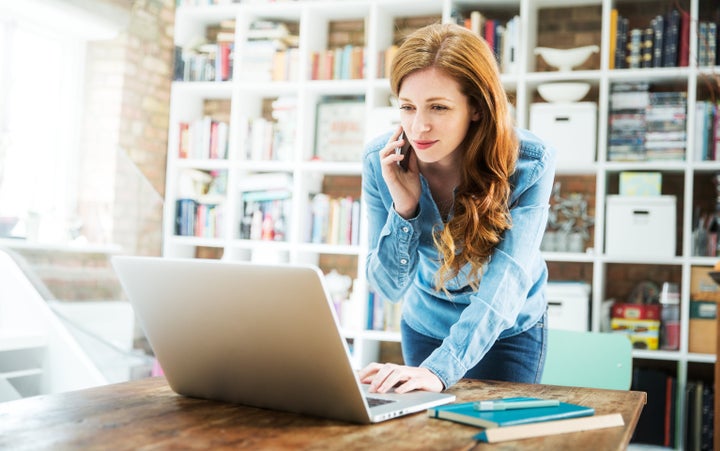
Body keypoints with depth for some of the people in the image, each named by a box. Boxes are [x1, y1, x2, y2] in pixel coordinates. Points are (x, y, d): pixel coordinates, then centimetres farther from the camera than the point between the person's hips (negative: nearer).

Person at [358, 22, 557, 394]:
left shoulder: (529, 163, -28)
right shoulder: (380, 161, -21)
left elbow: (506, 281, -37)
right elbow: (387, 287, -16)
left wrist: (439, 369, -51)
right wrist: (404, 208, -33)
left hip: (508, 330, -2)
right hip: (424, 324, 3)